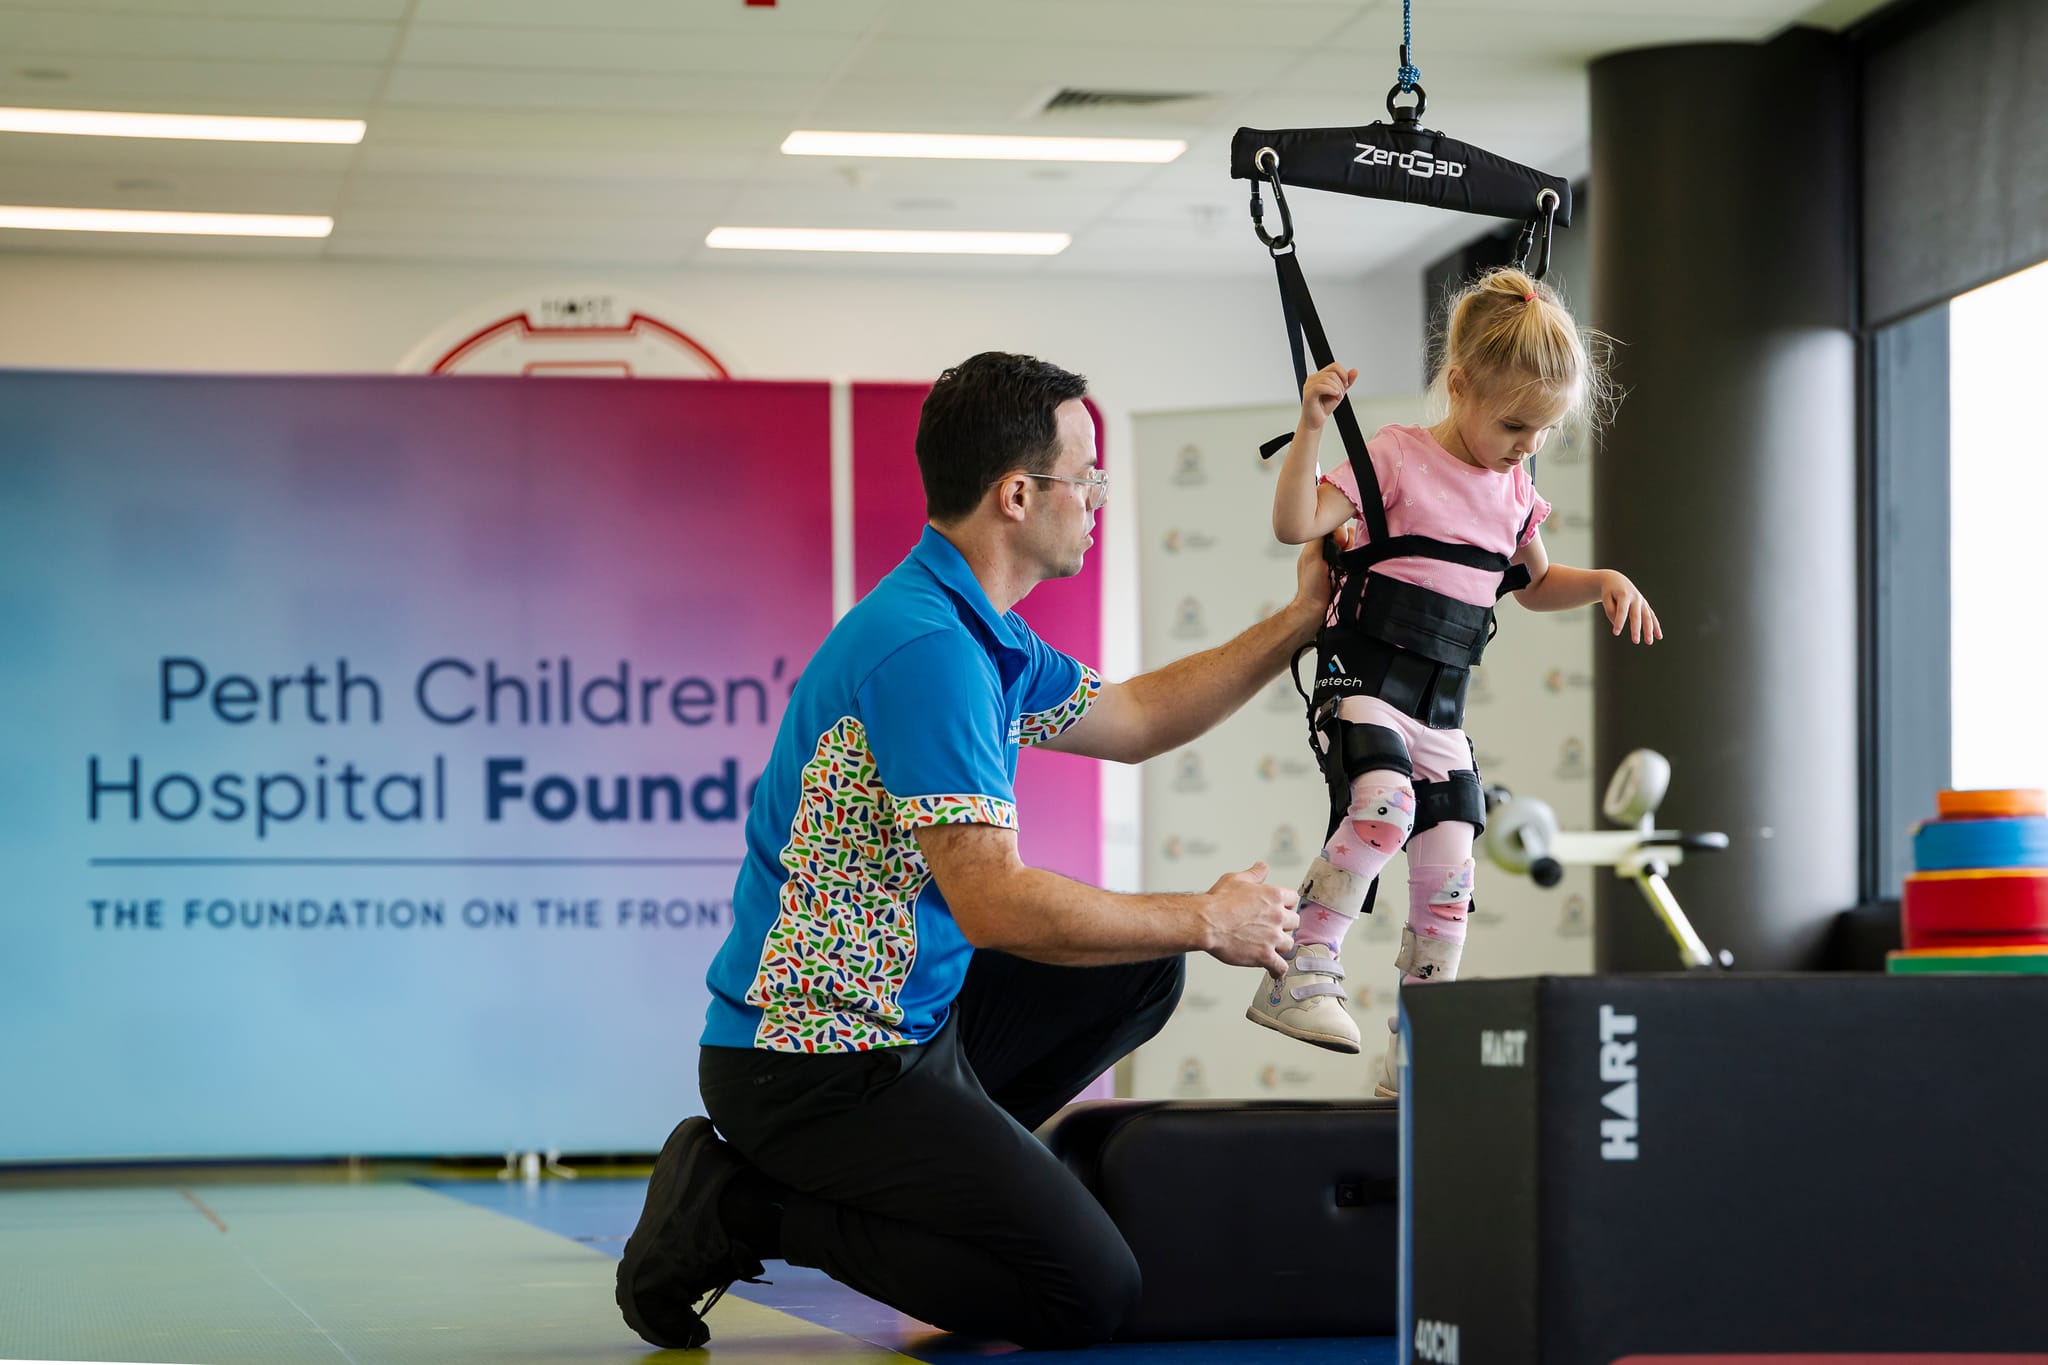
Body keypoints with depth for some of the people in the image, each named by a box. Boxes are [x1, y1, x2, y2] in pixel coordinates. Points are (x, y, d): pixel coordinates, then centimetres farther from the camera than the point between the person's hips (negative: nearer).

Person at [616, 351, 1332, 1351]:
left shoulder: (979, 631, 10)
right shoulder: (929, 648, -23)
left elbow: (1132, 721, 26)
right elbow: (996, 903, -27)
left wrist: (1299, 624, 22)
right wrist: (1209, 921, -16)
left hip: (910, 1015, 10)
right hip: (817, 1065, -10)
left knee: (1139, 972, 19)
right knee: (1088, 1294, -15)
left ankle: (930, 1172, 11)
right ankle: (735, 1210, -7)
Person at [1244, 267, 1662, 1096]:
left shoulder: (1515, 491, 12)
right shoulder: (1396, 459, -7)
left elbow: (1534, 585, 29)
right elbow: (1295, 524, -15)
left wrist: (1603, 582, 11)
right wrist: (1313, 427, -25)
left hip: (1443, 706, 7)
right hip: (1363, 684, -7)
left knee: (1449, 868, 3)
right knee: (1384, 806, -33)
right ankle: (1301, 977, -26)